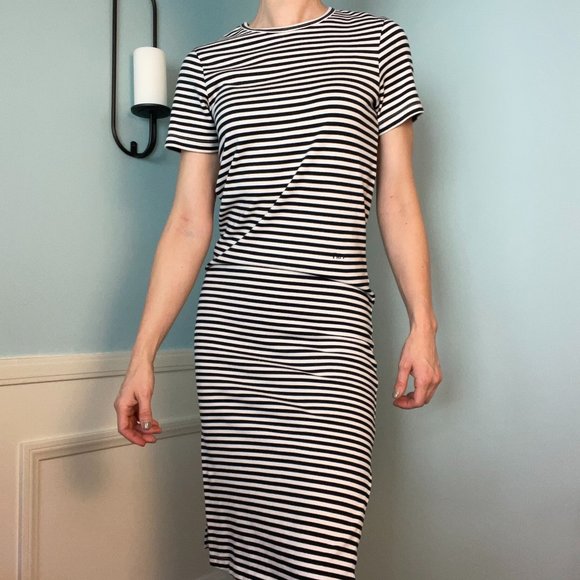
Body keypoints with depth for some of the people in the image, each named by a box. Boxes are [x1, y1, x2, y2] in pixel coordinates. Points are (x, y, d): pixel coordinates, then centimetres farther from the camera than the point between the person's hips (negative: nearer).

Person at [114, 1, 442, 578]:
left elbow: (397, 199, 9)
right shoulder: (207, 63, 13)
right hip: (231, 325, 2)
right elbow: (188, 223, 8)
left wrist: (422, 324, 3)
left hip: (332, 324, -1)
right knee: (243, 526, 8)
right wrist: (142, 355, 4)